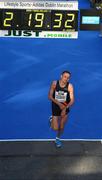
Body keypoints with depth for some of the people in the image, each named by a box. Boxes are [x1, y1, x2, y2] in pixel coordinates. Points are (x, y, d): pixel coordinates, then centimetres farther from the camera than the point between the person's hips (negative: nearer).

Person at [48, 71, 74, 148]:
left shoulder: (70, 86, -19)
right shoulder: (54, 83, -17)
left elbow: (72, 100, -20)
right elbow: (50, 96, -16)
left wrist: (65, 108, -36)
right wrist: (59, 104, -28)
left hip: (65, 108, 1)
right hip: (56, 107, -1)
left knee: (61, 127, 15)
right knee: (55, 128, -1)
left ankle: (58, 139, 46)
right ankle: (52, 119, 34)